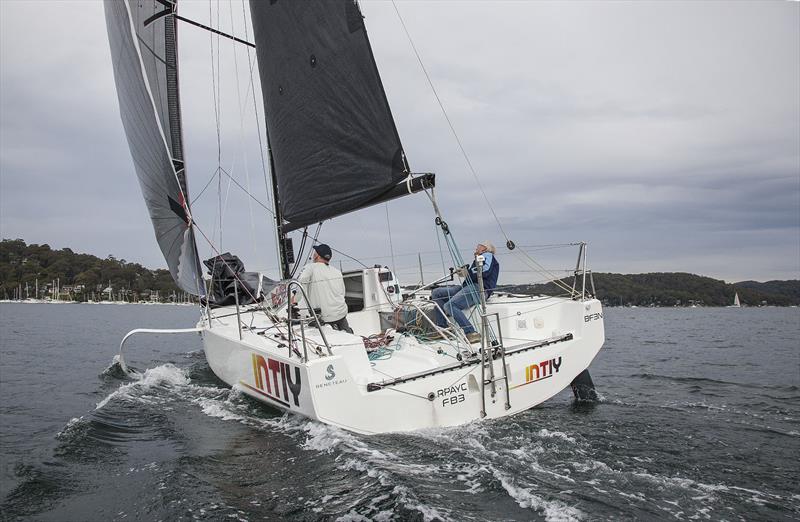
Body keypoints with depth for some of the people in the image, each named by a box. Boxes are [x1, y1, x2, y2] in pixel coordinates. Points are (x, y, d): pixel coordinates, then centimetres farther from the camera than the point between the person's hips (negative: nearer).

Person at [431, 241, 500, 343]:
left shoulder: (488, 255, 9)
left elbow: (485, 272, -11)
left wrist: (468, 274, -3)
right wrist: (464, 272, 6)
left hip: (479, 288, -10)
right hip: (468, 286, 10)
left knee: (449, 305, -30)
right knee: (436, 293, 4)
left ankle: (472, 334, -33)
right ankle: (442, 328, -5)